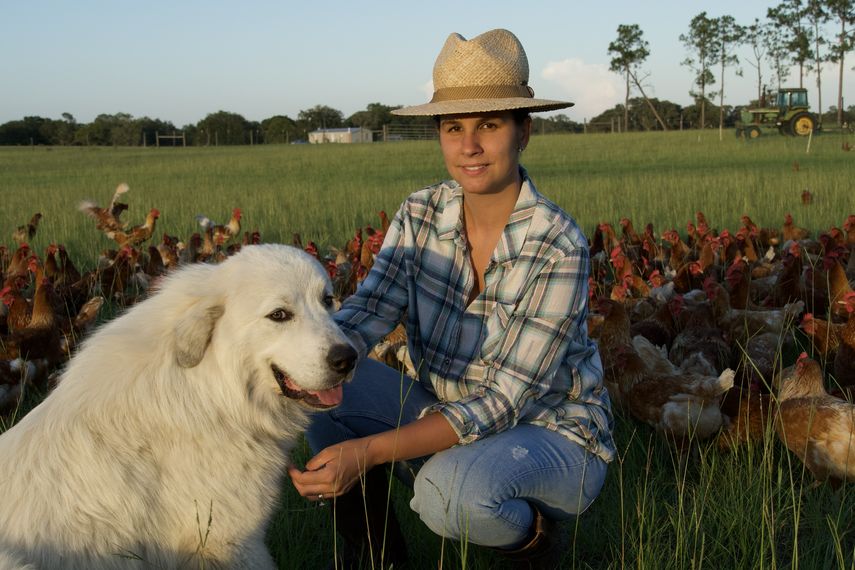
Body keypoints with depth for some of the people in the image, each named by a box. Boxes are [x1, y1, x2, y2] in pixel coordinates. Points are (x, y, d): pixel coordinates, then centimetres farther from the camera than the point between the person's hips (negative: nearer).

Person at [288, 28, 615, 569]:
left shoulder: (559, 249, -24)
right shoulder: (421, 215, -6)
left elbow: (504, 402, -27)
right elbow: (368, 310, -15)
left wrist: (367, 452, -36)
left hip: (554, 439, -5)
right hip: (450, 419, 5)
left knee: (451, 488, -37)